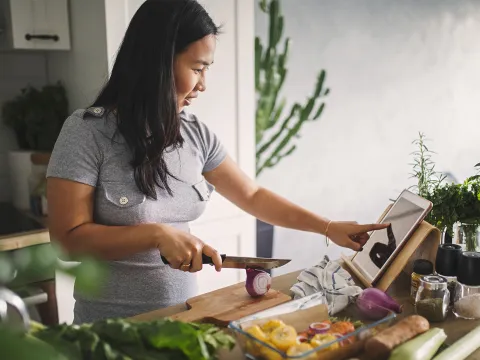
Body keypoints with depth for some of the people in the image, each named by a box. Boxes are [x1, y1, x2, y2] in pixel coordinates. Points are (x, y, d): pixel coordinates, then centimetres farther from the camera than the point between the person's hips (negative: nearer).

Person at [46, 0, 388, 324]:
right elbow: (68, 238, -18)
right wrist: (158, 234, -27)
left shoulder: (195, 133, -3)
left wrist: (328, 227, 0)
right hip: (112, 325, -4)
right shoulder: (88, 131, -17)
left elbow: (253, 196, 4)